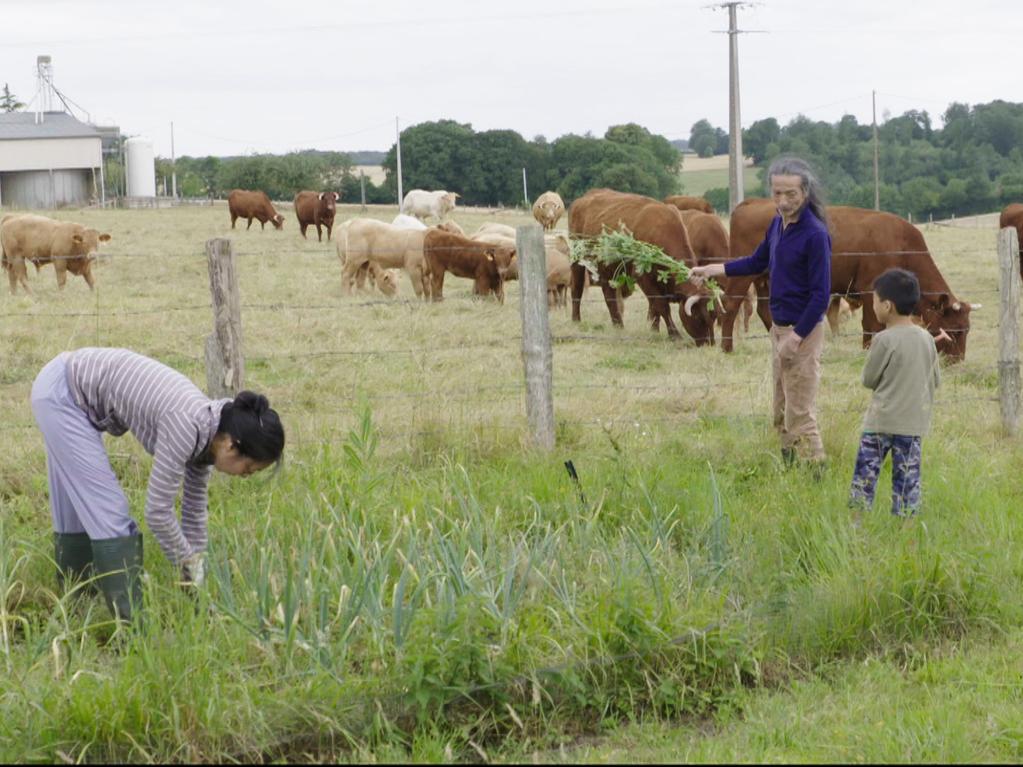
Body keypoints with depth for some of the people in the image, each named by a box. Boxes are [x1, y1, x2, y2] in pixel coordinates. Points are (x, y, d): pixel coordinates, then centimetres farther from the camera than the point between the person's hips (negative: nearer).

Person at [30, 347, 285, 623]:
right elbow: (158, 511, -21)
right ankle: (132, 617, -4)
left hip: (73, 393, 9)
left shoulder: (208, 431, -1)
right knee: (108, 510, -7)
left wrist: (196, 575, 15)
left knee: (78, 508, 18)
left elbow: (195, 505, 11)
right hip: (61, 392, -9)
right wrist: (190, 565, -6)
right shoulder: (187, 427, -26)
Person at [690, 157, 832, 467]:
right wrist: (712, 270, 16)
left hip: (803, 332, -9)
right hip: (779, 327, 9)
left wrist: (796, 337, -20)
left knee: (800, 417, -6)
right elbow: (758, 262, 22)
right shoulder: (778, 224, 4)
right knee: (782, 416, 16)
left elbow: (821, 295, -20)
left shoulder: (815, 235, -20)